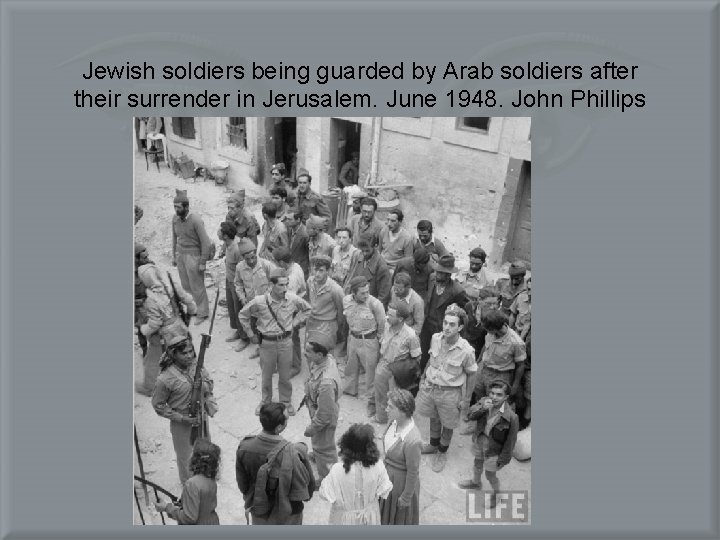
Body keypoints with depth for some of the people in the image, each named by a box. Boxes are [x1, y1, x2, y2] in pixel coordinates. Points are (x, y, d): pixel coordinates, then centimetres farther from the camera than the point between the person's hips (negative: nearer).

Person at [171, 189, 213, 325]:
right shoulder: (175, 218, -2)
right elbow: (175, 237, 12)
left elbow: (206, 242, -19)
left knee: (197, 286, 5)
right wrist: (174, 255, 14)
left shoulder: (196, 221, -23)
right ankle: (200, 299, 44)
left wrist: (202, 263, -16)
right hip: (181, 255, 7)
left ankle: (203, 313, 24)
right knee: (186, 285, 16)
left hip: (194, 256, -6)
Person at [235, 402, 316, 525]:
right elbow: (306, 481, -19)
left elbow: (242, 483, -7)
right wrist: (307, 496, 4)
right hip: (287, 514, -3)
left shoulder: (244, 447, -24)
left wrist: (249, 500, 12)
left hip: (258, 510, 3)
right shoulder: (292, 453, -36)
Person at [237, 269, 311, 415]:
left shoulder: (293, 299, -14)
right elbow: (242, 315, -1)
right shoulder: (259, 301, -18)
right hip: (267, 343, -1)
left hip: (285, 342, 1)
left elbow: (307, 309, 7)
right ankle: (265, 401, 41)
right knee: (266, 375, 17)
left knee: (285, 375, 15)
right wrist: (251, 335, 2)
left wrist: (294, 324, 2)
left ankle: (286, 401, 38)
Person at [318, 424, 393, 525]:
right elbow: (384, 491, -12)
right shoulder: (378, 467, -26)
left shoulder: (337, 470, -31)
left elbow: (325, 493, -17)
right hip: (369, 516, 2)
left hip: (345, 518, -1)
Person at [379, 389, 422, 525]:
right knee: (388, 506, 30)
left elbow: (413, 472, -23)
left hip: (402, 480, -6)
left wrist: (406, 497, -12)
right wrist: (386, 462, 16)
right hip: (388, 473, 7)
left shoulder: (412, 441, -37)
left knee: (402, 512, 21)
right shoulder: (395, 422, -16)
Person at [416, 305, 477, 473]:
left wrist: (465, 398, -6)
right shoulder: (435, 339, -13)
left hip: (450, 392, -4)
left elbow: (471, 374, -10)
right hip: (430, 386, 4)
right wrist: (423, 378, 10)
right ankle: (433, 445, 53)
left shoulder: (466, 351, -25)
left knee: (448, 425, 18)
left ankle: (442, 452, 44)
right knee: (434, 418, 26)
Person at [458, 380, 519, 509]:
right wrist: (482, 408, -39)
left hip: (494, 450, -5)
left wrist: (503, 459, -11)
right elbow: (471, 414, -20)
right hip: (480, 442, 5)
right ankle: (476, 482, 61)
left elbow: (510, 440, -20)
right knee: (477, 465, 30)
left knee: (490, 475, 15)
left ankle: (496, 493, 48)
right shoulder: (485, 402, -19)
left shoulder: (511, 417, -31)